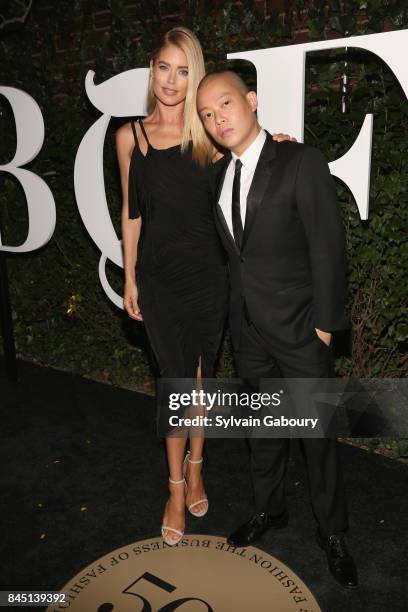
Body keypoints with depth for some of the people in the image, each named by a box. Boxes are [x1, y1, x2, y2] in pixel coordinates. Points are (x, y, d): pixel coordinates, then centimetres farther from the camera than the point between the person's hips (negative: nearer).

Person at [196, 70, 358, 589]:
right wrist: (235, 316, 6)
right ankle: (268, 509, 42)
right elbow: (233, 252, 9)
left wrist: (326, 323, -13)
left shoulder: (301, 162, -12)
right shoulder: (219, 175, 6)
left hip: (299, 330, -5)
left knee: (317, 435, 9)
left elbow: (328, 247, -13)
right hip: (248, 331, 5)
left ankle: (332, 532, 31)